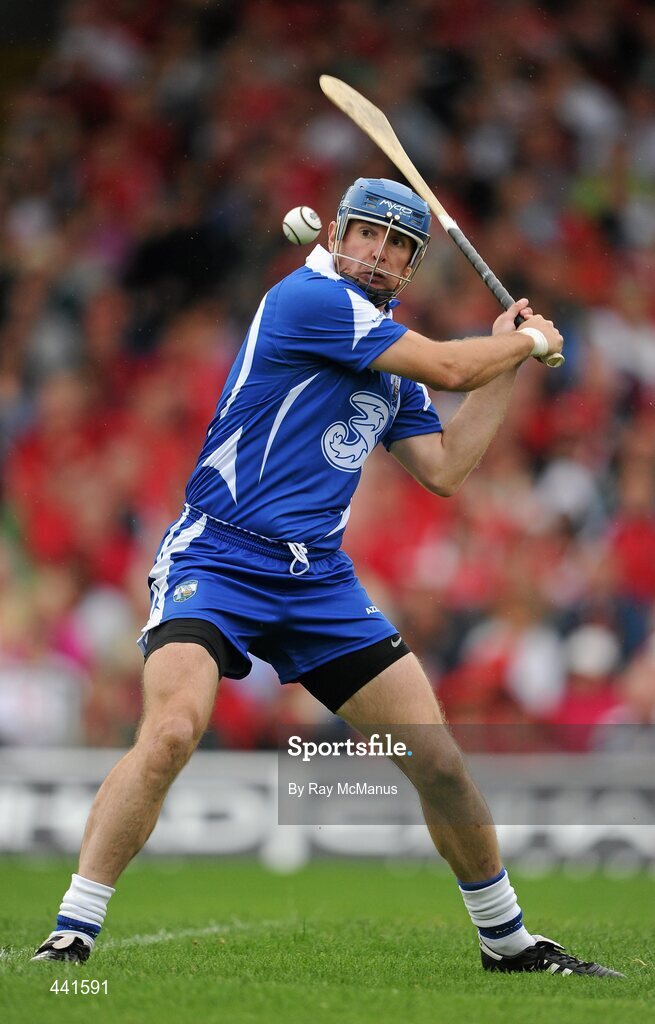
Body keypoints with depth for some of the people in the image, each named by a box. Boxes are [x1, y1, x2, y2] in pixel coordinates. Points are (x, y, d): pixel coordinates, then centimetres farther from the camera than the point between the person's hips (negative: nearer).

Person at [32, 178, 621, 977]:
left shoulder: (392, 359, 16)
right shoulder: (307, 300, -10)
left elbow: (443, 468, 17)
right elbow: (448, 368, -11)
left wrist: (507, 365, 17)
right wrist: (531, 341, 8)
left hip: (320, 578, 7)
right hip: (218, 557, -7)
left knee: (438, 761, 4)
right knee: (172, 729, -30)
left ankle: (507, 941, 22)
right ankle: (69, 939, -23)